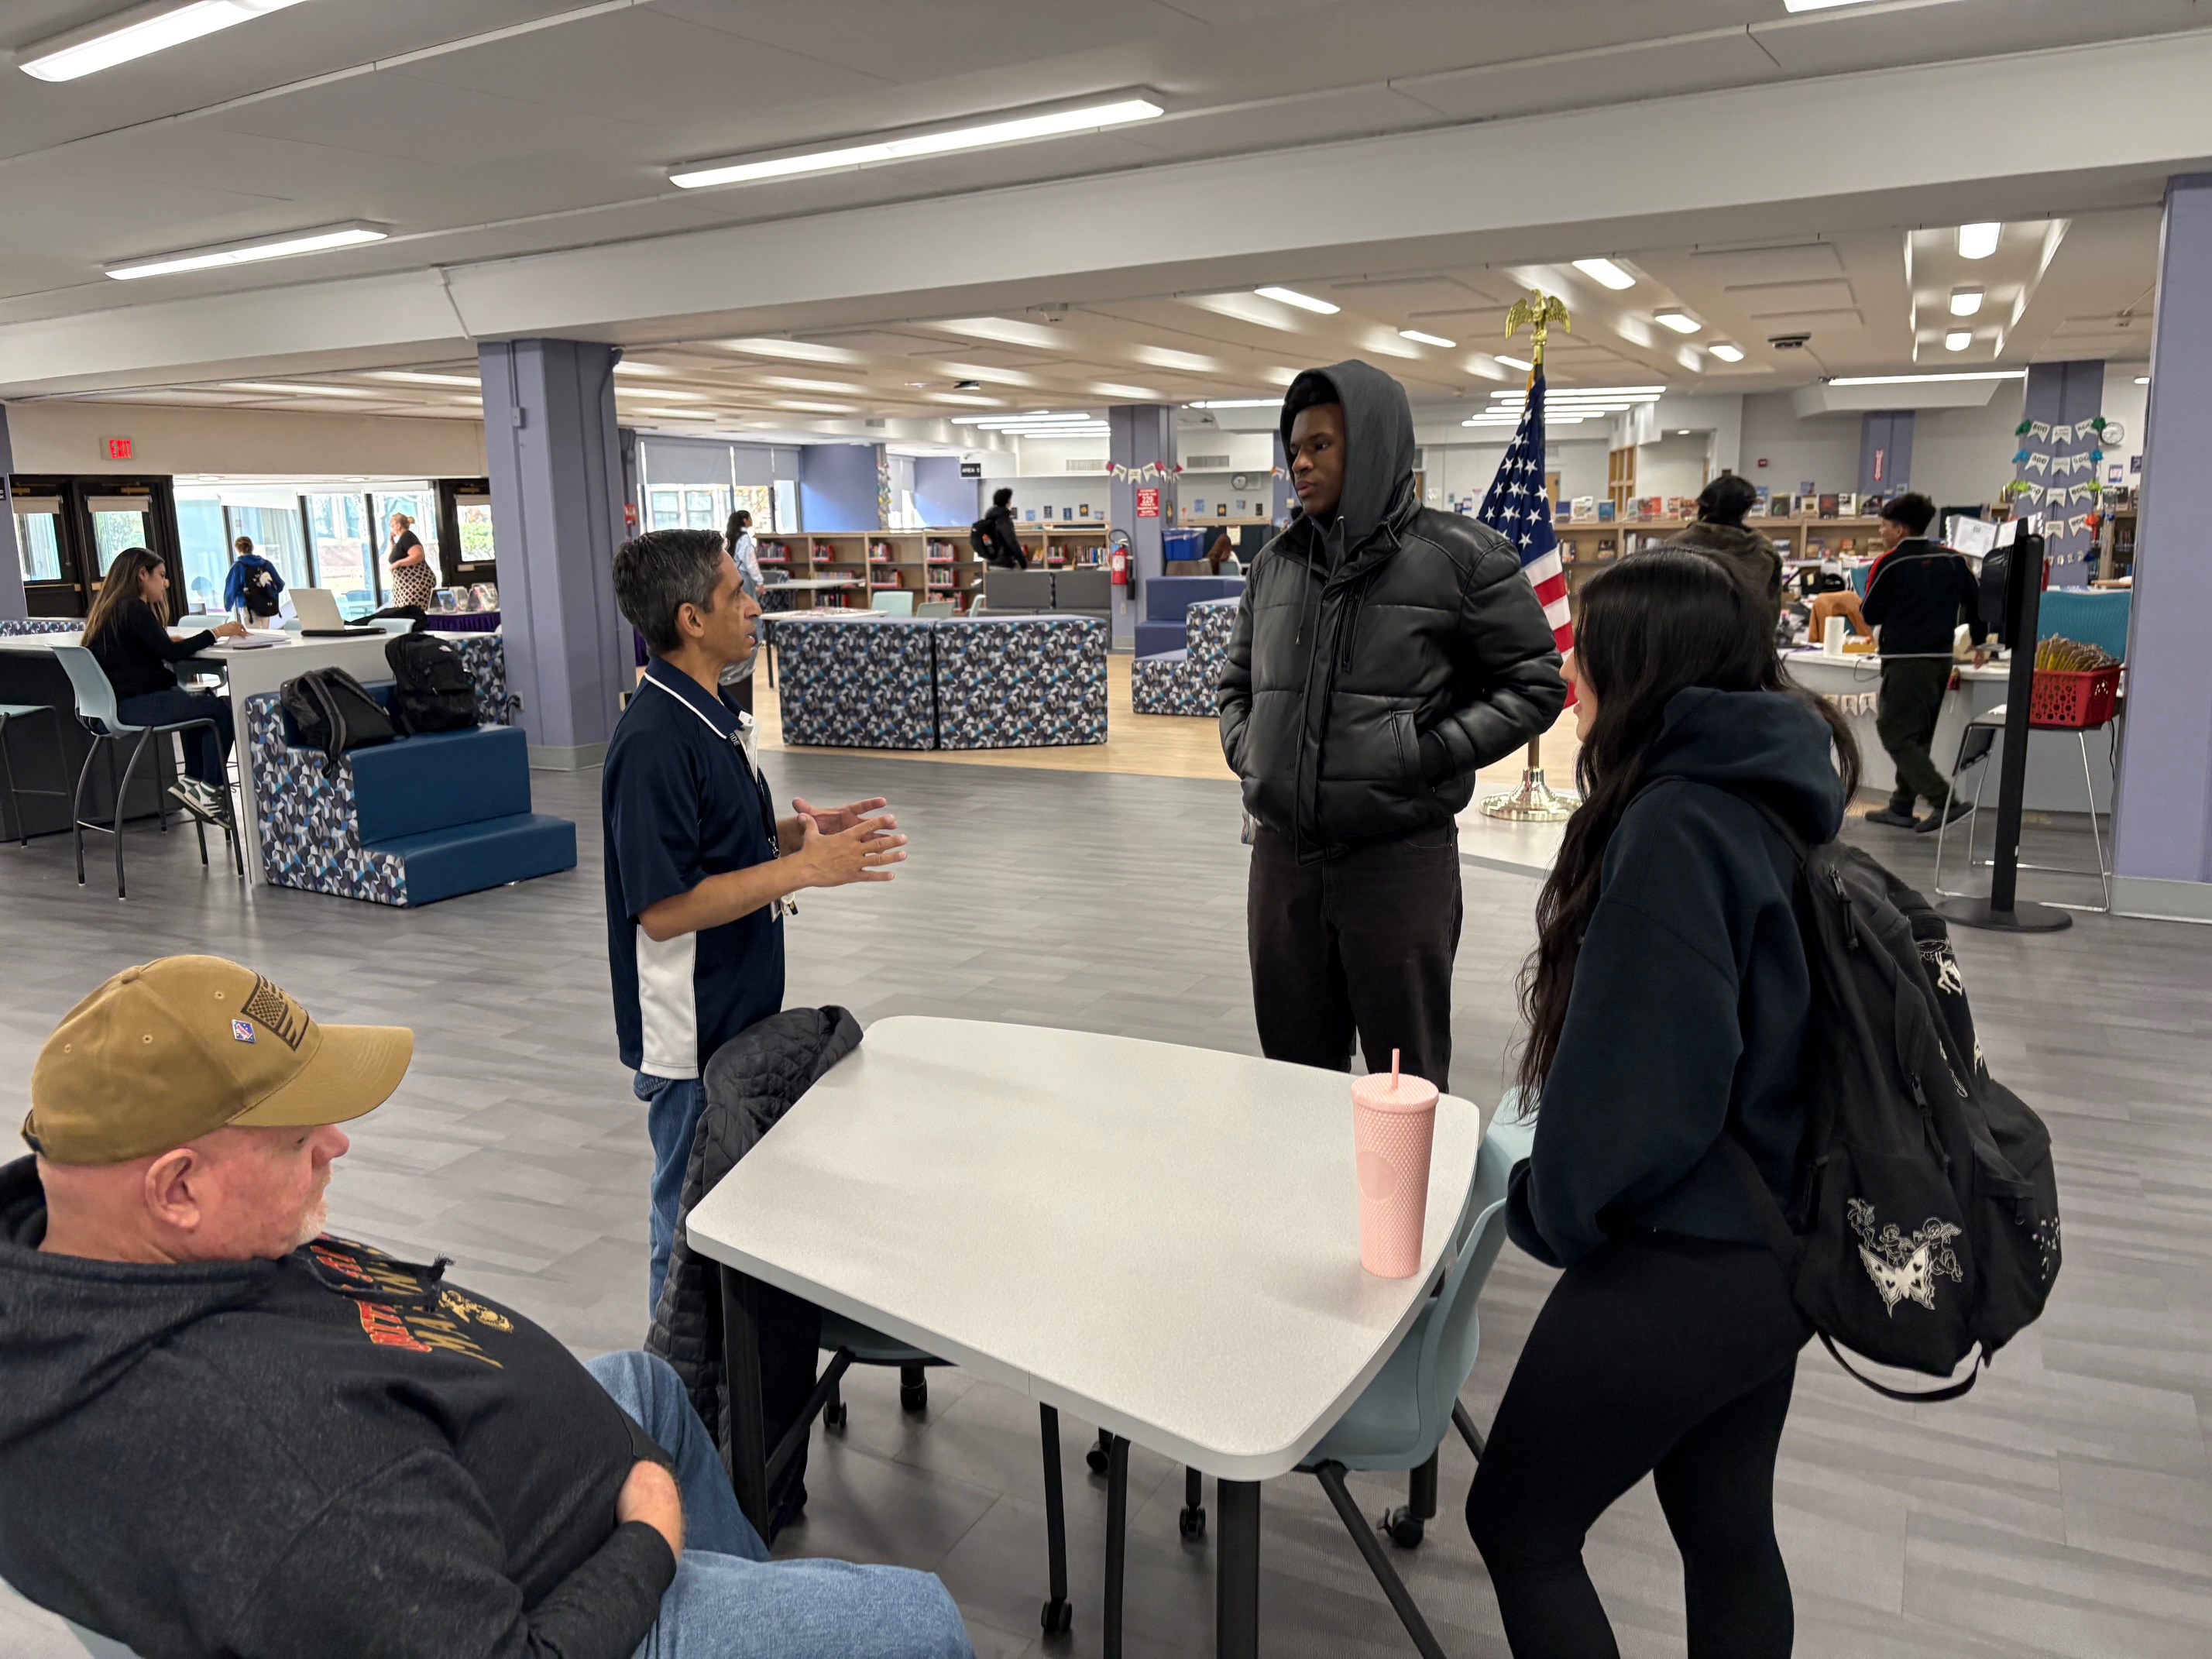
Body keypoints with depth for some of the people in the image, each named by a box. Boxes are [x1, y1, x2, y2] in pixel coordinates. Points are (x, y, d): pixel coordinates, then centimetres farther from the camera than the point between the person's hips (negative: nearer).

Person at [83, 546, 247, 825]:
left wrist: (166, 640, 6)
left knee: (201, 699, 27)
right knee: (223, 709, -8)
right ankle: (210, 789, -5)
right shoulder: (133, 609, -14)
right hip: (136, 704, -11)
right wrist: (215, 633, -11)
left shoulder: (111, 609, 17)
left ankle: (192, 779, 20)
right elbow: (171, 653, -17)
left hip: (122, 701, 11)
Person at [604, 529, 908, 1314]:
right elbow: (663, 907, -26)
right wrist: (802, 869, -26)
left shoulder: (707, 715, 8)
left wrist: (801, 831, 3)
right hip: (691, 1034, -10)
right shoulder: (654, 741, -23)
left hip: (738, 1014, 10)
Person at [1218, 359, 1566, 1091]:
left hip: (1400, 857, -5)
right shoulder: (1277, 563, 9)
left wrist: (1426, 755, -12)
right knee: (1294, 1068, 17)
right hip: (1282, 856, 5)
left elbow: (1534, 685, -3)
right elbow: (1238, 679, 23)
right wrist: (1245, 750, 5)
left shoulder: (1461, 556, -6)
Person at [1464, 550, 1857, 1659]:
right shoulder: (1767, 801, 4)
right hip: (1768, 1250, 9)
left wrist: (1552, 1207, -7)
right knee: (1729, 1529, 23)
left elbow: (1651, 1078, -25)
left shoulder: (1675, 826, -24)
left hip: (1678, 1268, -9)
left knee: (1517, 1524, 10)